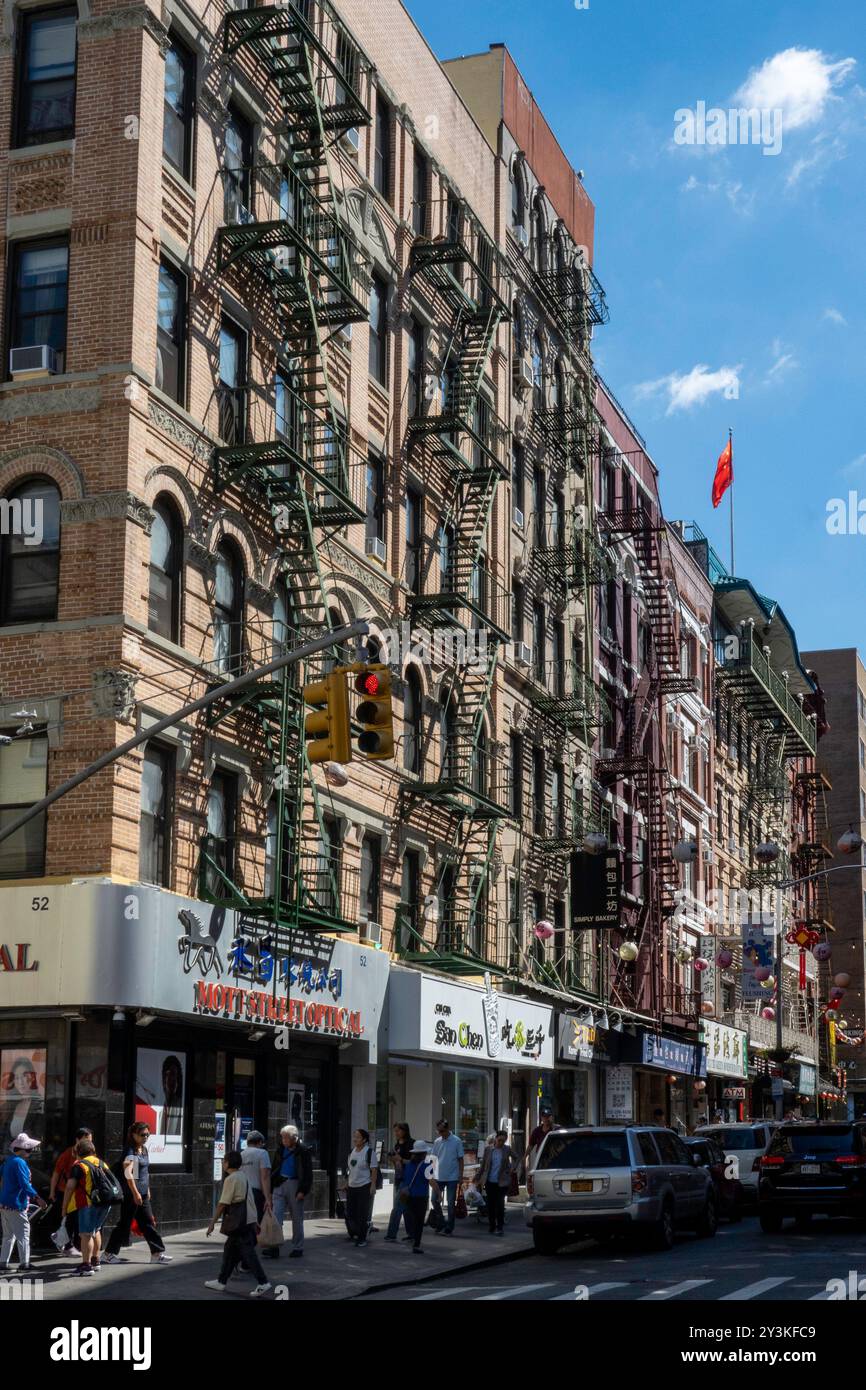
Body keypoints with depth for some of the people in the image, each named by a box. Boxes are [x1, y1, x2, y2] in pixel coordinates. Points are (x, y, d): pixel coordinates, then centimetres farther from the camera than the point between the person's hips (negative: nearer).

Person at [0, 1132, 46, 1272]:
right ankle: (24, 1264, -1)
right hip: (15, 1205, -9)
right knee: (23, 1233, -1)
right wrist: (38, 1199, -20)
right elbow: (25, 1185, -22)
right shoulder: (19, 1163, -16)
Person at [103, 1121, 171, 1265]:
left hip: (142, 1194, 9)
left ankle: (157, 1253, 9)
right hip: (131, 1194, -9)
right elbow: (127, 1172, -23)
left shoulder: (144, 1149, 13)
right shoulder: (131, 1151, -14)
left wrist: (147, 1190, 21)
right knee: (124, 1223, -2)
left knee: (148, 1223, 7)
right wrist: (135, 1193, -26)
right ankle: (109, 1254, 8)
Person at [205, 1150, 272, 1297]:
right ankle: (221, 1282, 22)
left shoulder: (231, 1179, -13)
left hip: (241, 1223, -9)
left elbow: (223, 1204, -15)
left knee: (248, 1252, -8)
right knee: (230, 1249, 16)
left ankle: (263, 1283, -11)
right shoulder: (243, 1176, 14)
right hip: (249, 1220, 9)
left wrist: (212, 1223, -10)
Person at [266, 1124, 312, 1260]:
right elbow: (274, 1168, 16)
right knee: (276, 1215, -6)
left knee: (297, 1219, 5)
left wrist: (303, 1191, -16)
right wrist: (271, 1185, 8)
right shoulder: (281, 1150, 10)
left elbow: (307, 1173, -10)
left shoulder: (303, 1151, -7)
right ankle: (274, 1246, -8)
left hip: (295, 1185, -4)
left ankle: (297, 1248, 14)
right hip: (280, 1184, 5)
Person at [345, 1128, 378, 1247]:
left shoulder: (369, 1151, -11)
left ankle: (362, 1239, 10)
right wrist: (347, 1183, 17)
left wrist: (373, 1185, -18)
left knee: (362, 1215, -1)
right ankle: (353, 1234, 27)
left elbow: (374, 1169, -12)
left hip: (364, 1187, -7)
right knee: (350, 1213, 9)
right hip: (352, 1187, 7)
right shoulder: (352, 1151, 10)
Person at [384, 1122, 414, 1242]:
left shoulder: (410, 1145, -12)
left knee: (397, 1206, -10)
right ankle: (411, 1233, 18)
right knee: (406, 1207, 12)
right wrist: (392, 1158, 1)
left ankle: (391, 1234, -9)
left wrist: (401, 1159, -22)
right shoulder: (397, 1144, 13)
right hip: (398, 1178, 9)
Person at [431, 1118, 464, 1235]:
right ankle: (441, 1224, 20)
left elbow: (460, 1159, -3)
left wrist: (461, 1176, -6)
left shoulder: (457, 1141, -7)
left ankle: (449, 1228, 9)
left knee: (451, 1203, 2)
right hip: (439, 1177, 4)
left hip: (452, 1177, -4)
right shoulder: (437, 1142, 5)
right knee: (435, 1200, 4)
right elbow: (435, 1159, 11)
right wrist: (434, 1174, 5)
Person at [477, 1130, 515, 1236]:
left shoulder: (507, 1150, 0)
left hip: (501, 1182, -2)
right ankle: (492, 1227, 16)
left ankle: (500, 1227, -3)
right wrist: (478, 1178, 9)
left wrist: (512, 1168, 6)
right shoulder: (488, 1149, 2)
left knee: (500, 1204, -9)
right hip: (490, 1181, 2)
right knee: (490, 1205, 5)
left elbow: (515, 1158, 20)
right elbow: (483, 1165, 9)